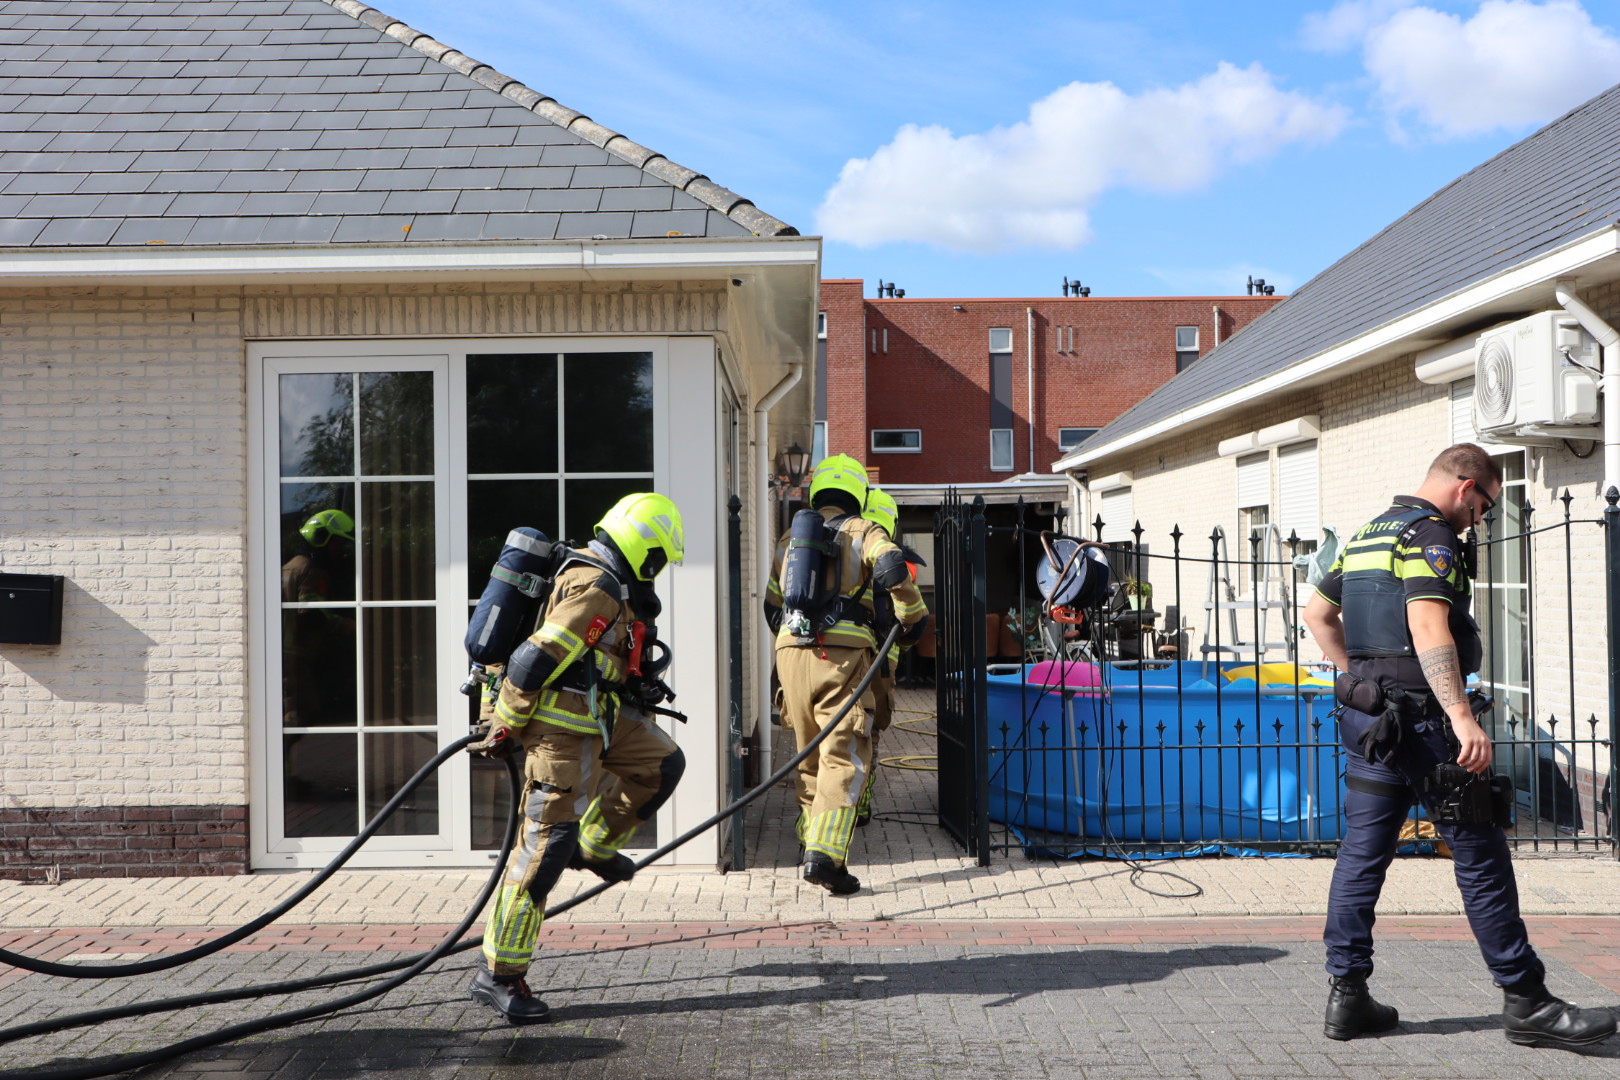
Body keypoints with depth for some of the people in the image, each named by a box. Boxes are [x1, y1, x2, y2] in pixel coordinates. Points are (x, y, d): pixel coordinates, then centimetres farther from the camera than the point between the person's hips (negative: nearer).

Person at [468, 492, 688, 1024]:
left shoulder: (605, 582, 14)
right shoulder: (595, 589, -19)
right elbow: (537, 660, -22)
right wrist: (505, 729, -16)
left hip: (598, 717, 10)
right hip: (563, 726, -10)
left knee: (662, 765, 18)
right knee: (546, 846, -9)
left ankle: (596, 844, 30)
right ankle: (498, 974, -4)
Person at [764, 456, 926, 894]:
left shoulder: (790, 540, 22)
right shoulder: (864, 532, 6)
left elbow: (772, 605, 28)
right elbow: (892, 570, -14)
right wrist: (912, 617, 0)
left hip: (791, 651, 5)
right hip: (843, 654, -5)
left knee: (811, 756, 19)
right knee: (844, 758, -7)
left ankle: (811, 838, 25)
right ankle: (824, 855, -18)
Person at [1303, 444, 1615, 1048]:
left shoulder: (1367, 534, 18)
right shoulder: (1431, 533, -11)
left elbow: (1317, 613, 25)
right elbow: (1428, 626, -25)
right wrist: (1463, 718, -31)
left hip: (1365, 717, 9)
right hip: (1419, 717, -9)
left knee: (1361, 852, 8)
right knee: (1479, 854, 0)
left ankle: (1347, 996, 10)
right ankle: (1525, 1000, 8)